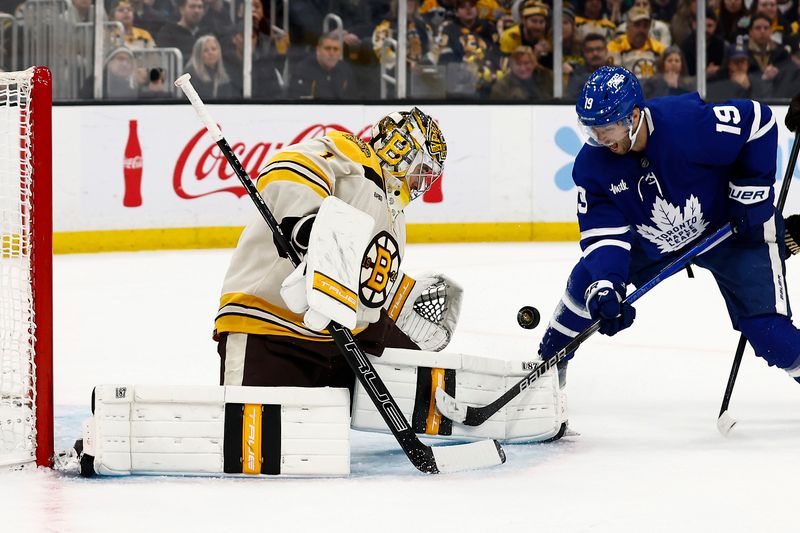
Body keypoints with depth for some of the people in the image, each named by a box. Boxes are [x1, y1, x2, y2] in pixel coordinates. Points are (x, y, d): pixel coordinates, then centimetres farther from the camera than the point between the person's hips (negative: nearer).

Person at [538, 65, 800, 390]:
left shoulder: (689, 122, -36)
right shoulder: (592, 166, -19)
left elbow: (757, 121, -24)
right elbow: (603, 234, -18)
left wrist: (751, 194, -20)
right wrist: (606, 288, -36)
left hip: (726, 226, -5)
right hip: (650, 239, 5)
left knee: (764, 322, -15)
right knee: (588, 283, 0)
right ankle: (546, 365, 22)